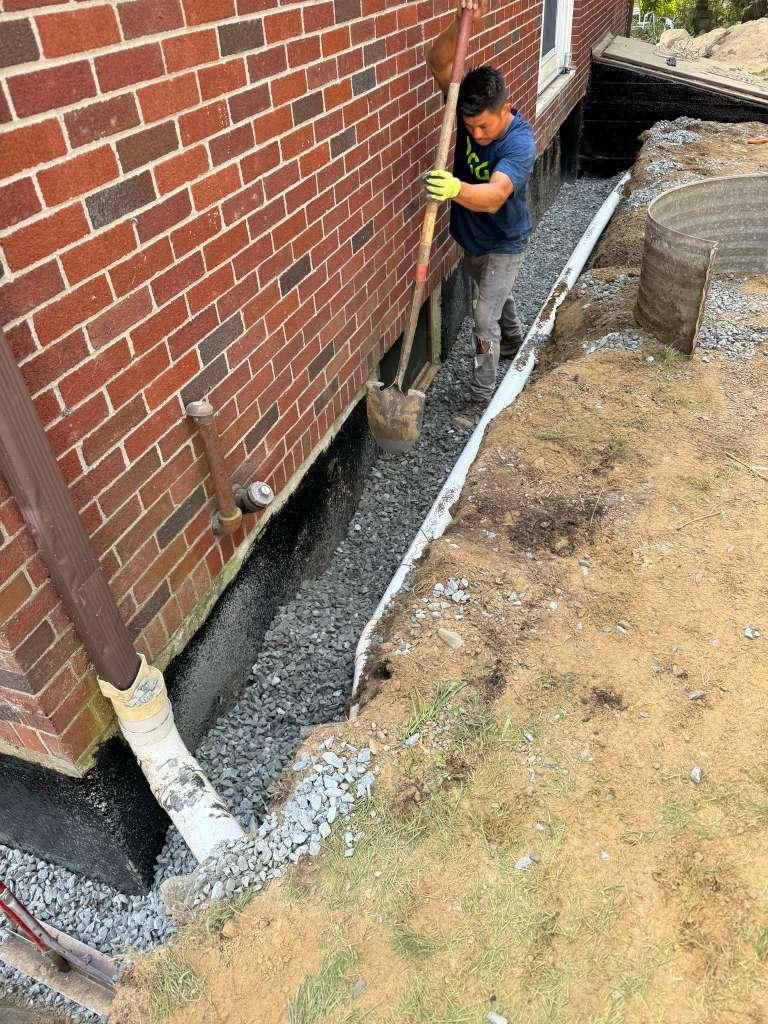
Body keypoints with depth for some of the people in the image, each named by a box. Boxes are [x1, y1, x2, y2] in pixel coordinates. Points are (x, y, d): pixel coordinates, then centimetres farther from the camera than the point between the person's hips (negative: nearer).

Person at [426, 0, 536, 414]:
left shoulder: (521, 142, -33)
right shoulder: (472, 111, -16)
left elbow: (494, 195, -50)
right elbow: (438, 64, -24)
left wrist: (456, 189, -70)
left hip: (503, 244, -7)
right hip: (470, 237, 7)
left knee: (484, 319, -7)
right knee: (497, 295, 28)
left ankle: (480, 398, 7)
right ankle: (514, 340, 56)